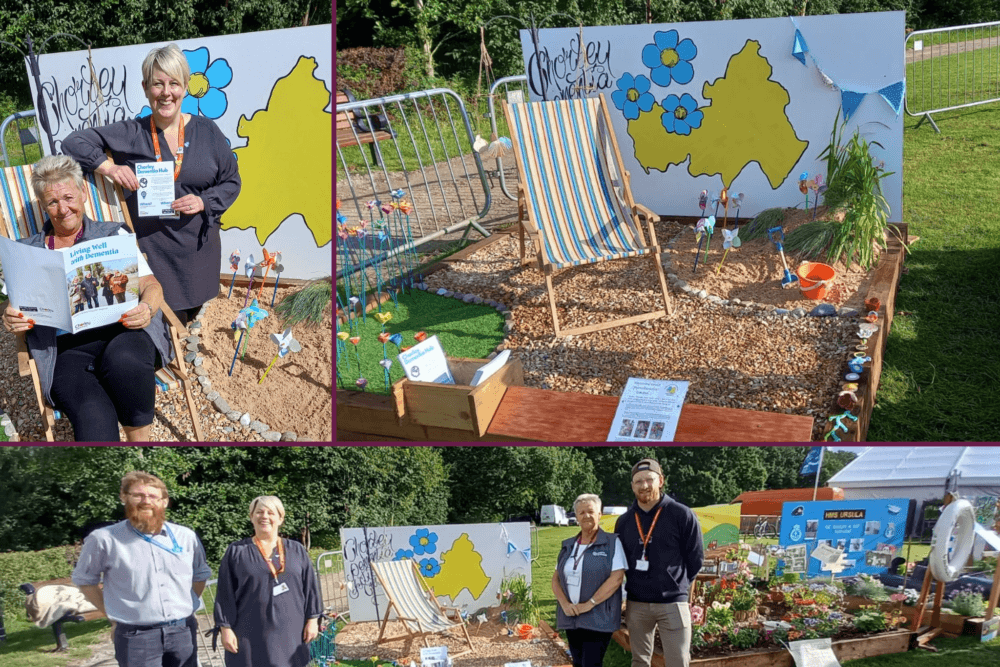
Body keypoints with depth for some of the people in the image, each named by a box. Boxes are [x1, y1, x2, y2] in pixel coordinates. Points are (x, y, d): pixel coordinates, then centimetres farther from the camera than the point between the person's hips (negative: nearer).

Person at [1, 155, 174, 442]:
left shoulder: (113, 235, 20)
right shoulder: (27, 251, 23)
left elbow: (150, 284, 9)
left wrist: (147, 309, -16)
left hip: (119, 332, 0)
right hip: (65, 349, 0)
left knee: (124, 359, -40)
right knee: (94, 417, -34)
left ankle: (139, 439, -18)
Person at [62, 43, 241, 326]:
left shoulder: (206, 131, 3)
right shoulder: (130, 134, -2)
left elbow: (231, 182, 8)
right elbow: (73, 143, 1)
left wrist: (204, 201, -11)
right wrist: (108, 166, -16)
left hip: (199, 249, 2)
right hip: (151, 248, -2)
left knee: (191, 313, 15)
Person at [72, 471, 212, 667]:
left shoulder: (186, 537, 4)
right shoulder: (104, 539, -7)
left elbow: (200, 575, 20)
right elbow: (85, 580, 6)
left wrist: (188, 606, 10)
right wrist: (114, 615, 4)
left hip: (183, 632, 4)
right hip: (135, 637, -4)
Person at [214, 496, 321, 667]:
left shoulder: (297, 551, 8)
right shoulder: (236, 552, 3)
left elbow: (310, 588, 8)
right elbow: (225, 594, 1)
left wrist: (312, 620, 2)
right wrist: (225, 628, -4)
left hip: (290, 635, 2)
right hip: (251, 636, -2)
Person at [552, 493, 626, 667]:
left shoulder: (612, 543, -4)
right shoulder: (568, 546, 13)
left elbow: (616, 577, -13)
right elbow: (556, 578, 11)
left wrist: (589, 604, -17)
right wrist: (564, 603, -8)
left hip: (599, 620, -5)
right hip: (571, 619, 5)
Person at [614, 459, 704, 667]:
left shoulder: (683, 515, -6)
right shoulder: (624, 522, 6)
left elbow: (695, 557, 1)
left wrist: (677, 585, 8)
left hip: (672, 604, -4)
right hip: (636, 604, 4)